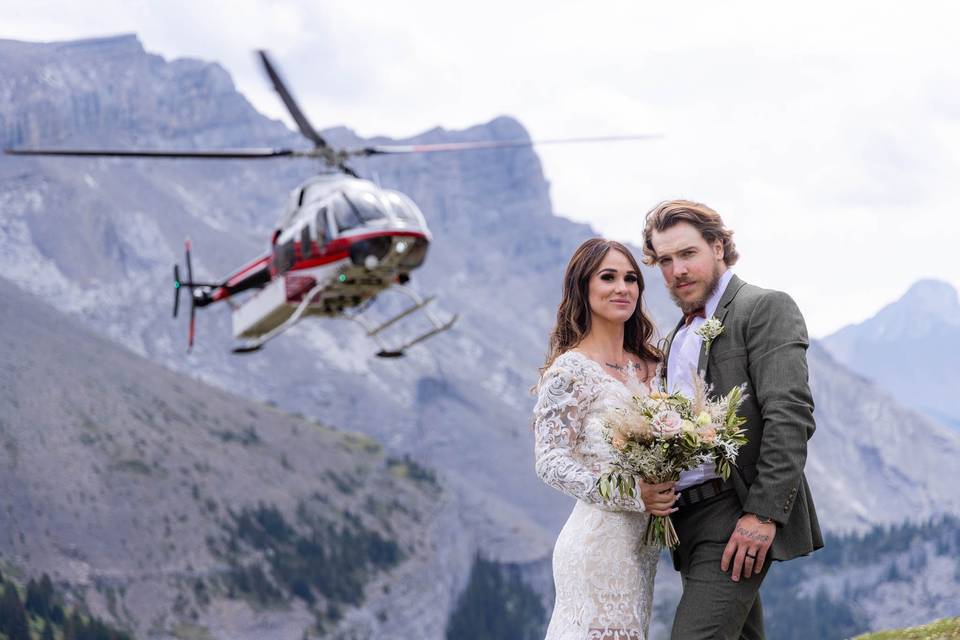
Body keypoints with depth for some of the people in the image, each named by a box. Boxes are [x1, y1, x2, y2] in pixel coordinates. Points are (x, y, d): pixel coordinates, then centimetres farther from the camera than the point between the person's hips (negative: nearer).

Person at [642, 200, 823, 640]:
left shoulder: (765, 308, -4)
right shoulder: (678, 336, 22)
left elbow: (790, 416, -14)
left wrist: (764, 513, -21)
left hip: (738, 516, -9)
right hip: (688, 519, 9)